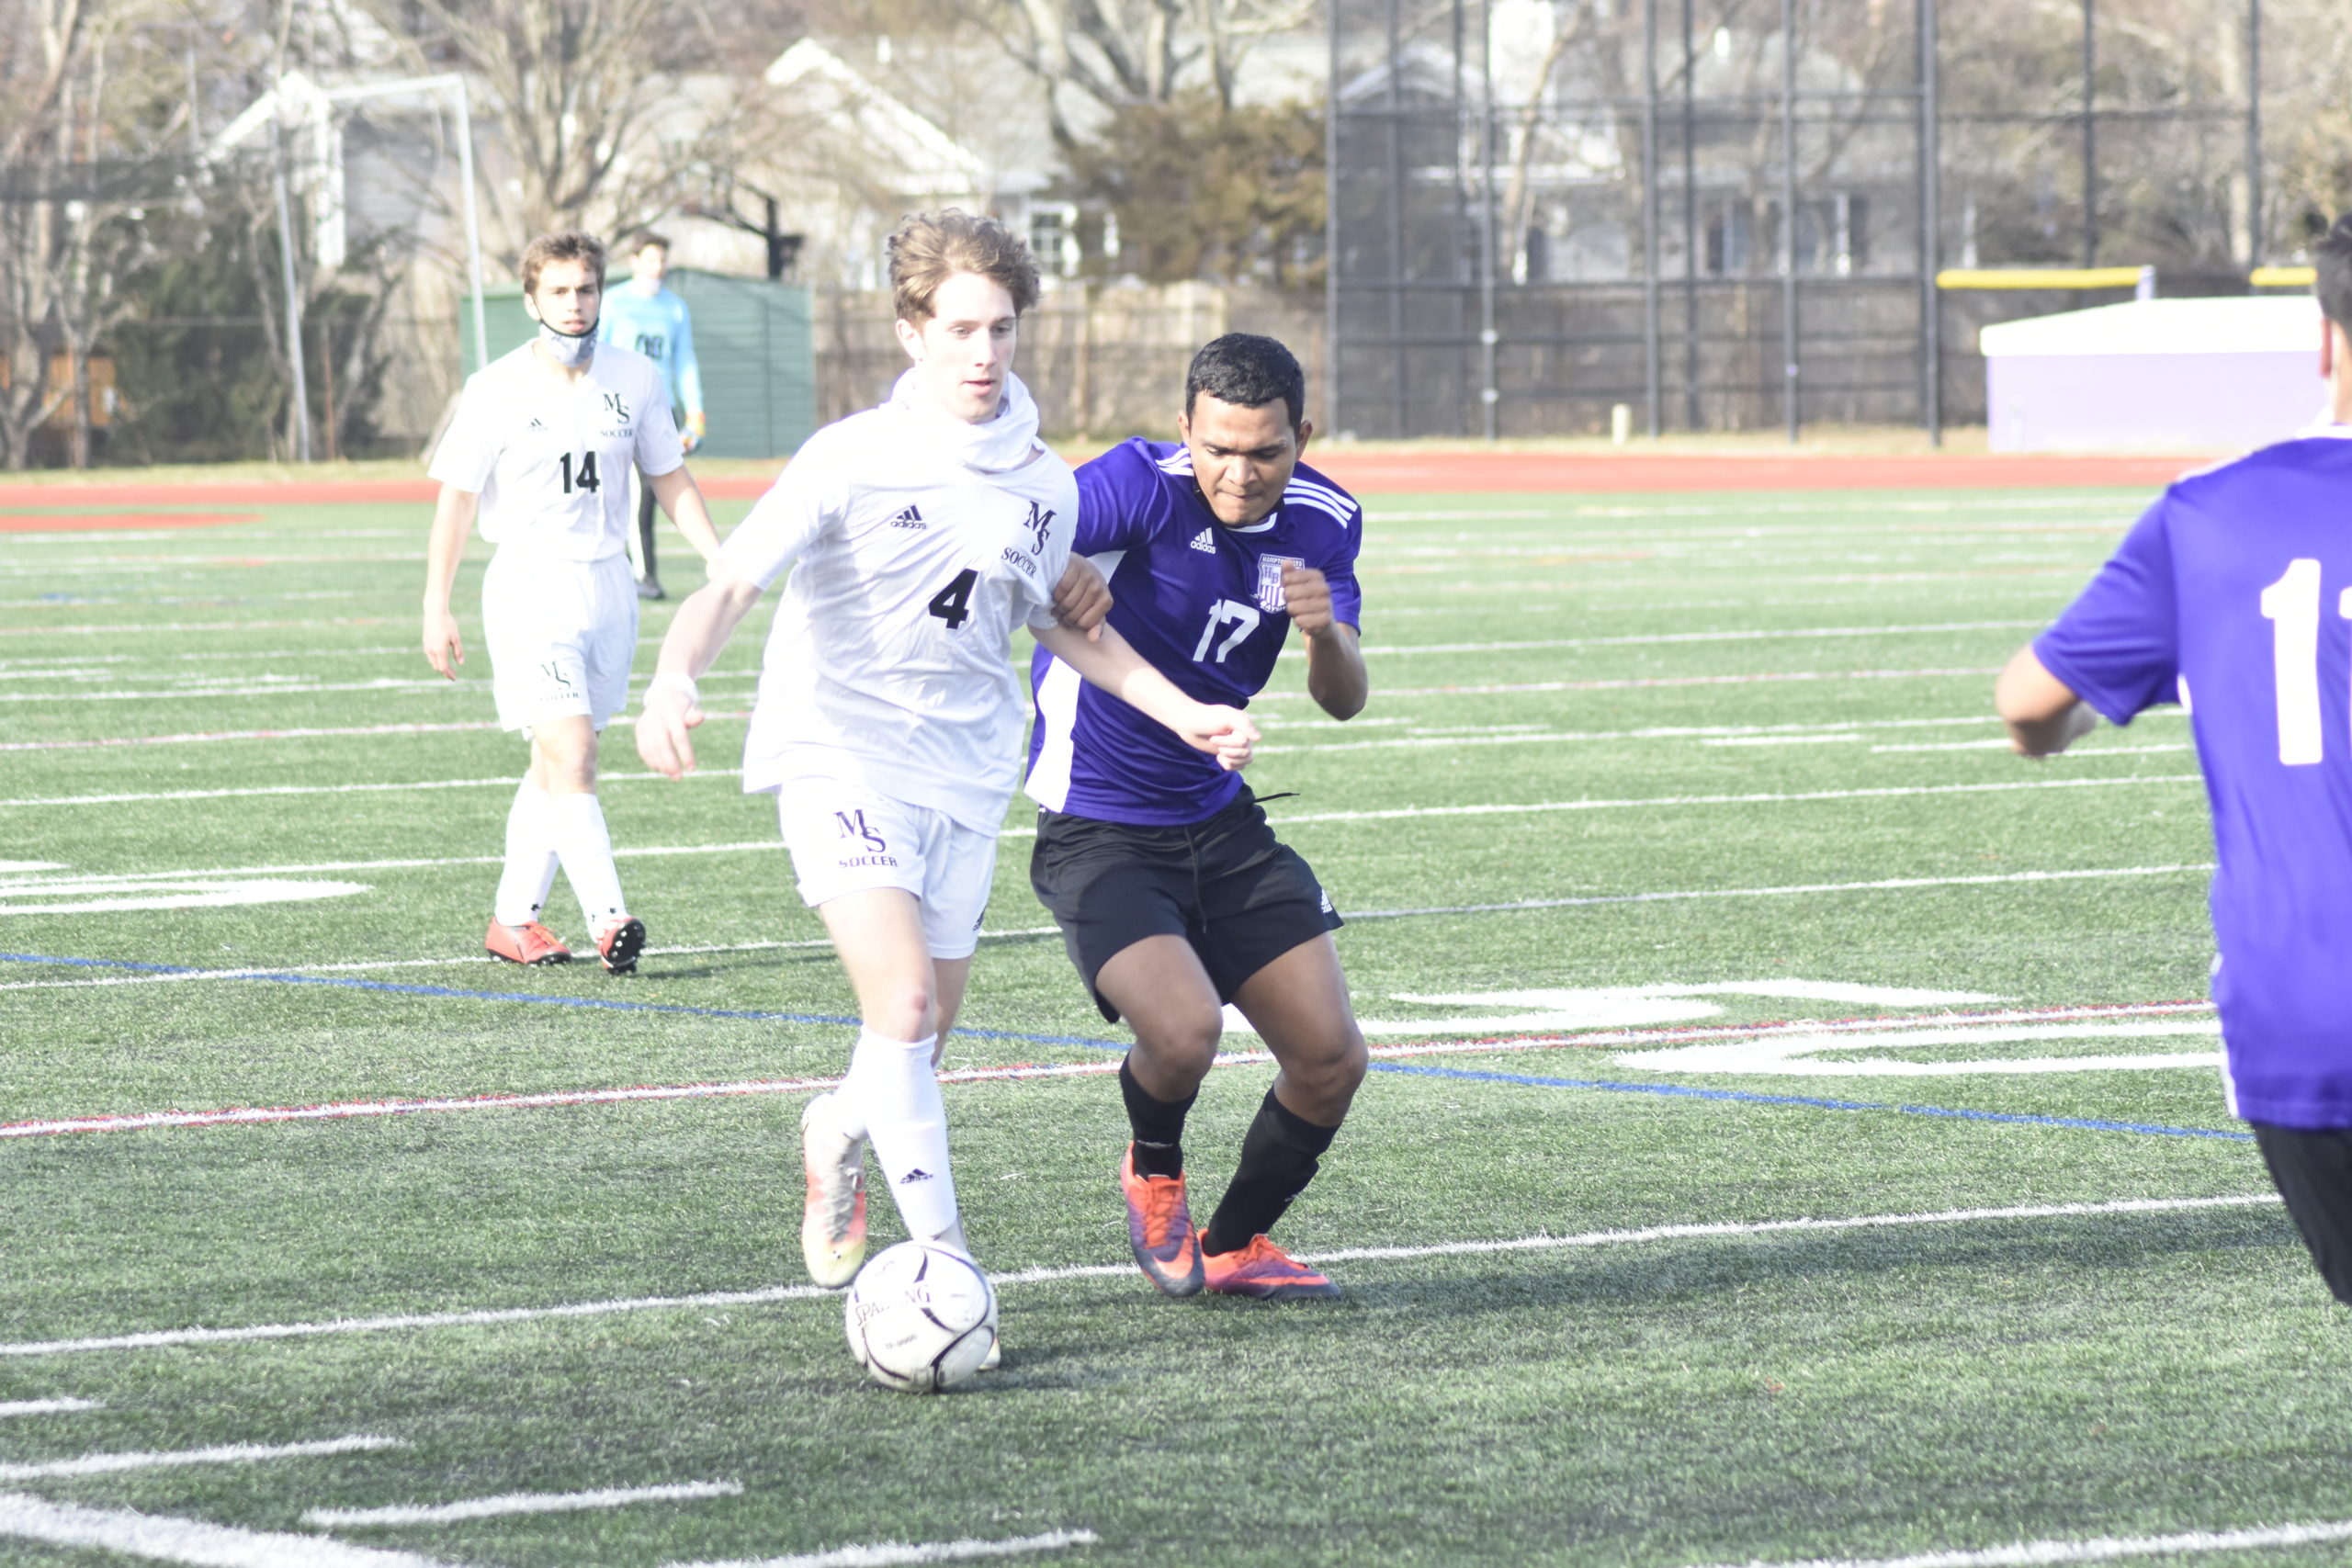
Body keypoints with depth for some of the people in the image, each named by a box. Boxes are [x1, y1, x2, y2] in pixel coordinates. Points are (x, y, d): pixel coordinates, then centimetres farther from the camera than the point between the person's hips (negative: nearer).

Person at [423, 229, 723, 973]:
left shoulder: (635, 378, 2)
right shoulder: (498, 390, -8)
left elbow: (668, 476, 13)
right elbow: (457, 498, -3)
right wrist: (436, 606, -4)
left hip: (608, 582, 5)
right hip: (531, 585, -5)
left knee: (555, 767, 11)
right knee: (571, 759, -16)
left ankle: (513, 918, 21)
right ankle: (609, 921, -22)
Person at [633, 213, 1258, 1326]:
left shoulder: (1042, 485, 5)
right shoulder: (853, 461, -11)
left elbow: (1061, 621, 21)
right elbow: (731, 584, -17)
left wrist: (1184, 713, 16)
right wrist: (674, 679, -36)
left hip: (966, 774, 5)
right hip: (840, 760, -5)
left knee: (921, 1042, 10)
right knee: (904, 1003, -22)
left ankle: (836, 1133, 44)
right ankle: (940, 1249, -12)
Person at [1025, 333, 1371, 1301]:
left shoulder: (1322, 522, -2)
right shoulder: (1144, 486, -20)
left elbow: (1343, 702, -3)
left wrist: (1326, 632, -25)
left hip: (1221, 823, 6)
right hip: (1096, 834, -6)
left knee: (1331, 1058, 2)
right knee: (1183, 1032, -27)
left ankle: (1234, 1247, 29)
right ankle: (1153, 1174, 9)